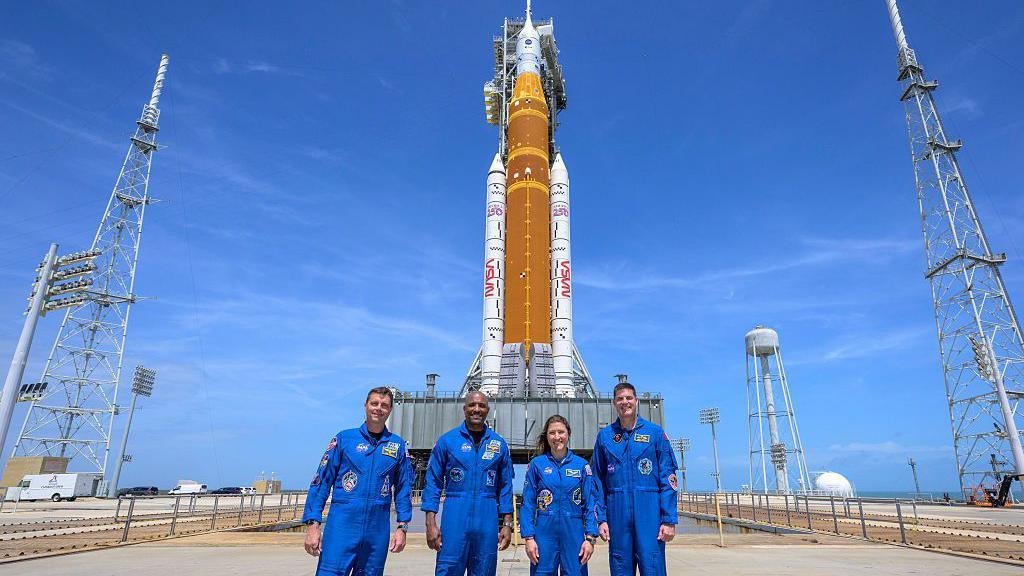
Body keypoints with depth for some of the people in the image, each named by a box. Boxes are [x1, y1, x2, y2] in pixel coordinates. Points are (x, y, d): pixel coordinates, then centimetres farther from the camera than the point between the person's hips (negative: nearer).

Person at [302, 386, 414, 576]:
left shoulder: (398, 445, 8)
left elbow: (404, 489, 10)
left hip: (378, 530, 2)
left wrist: (402, 527, 4)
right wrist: (312, 524, -6)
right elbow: (321, 482, 1)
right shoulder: (344, 438, 2)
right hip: (342, 525, -2)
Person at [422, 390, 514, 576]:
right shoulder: (447, 440, 1)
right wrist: (431, 523, -6)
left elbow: (505, 487, 9)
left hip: (488, 520, 2)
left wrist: (507, 524, 4)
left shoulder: (499, 444, 7)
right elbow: (433, 483, 1)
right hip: (455, 518, -2)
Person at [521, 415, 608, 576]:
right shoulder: (536, 464, 1)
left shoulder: (582, 465, 4)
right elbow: (527, 504, 0)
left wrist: (590, 538, -4)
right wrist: (529, 538, -6)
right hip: (544, 533, 0)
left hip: (574, 533, 1)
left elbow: (591, 504, 3)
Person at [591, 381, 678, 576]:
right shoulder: (605, 435, 8)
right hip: (617, 513, 2)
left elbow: (668, 479, 0)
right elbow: (597, 481, 10)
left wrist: (669, 520, -6)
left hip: (649, 511, -2)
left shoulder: (655, 432, 3)